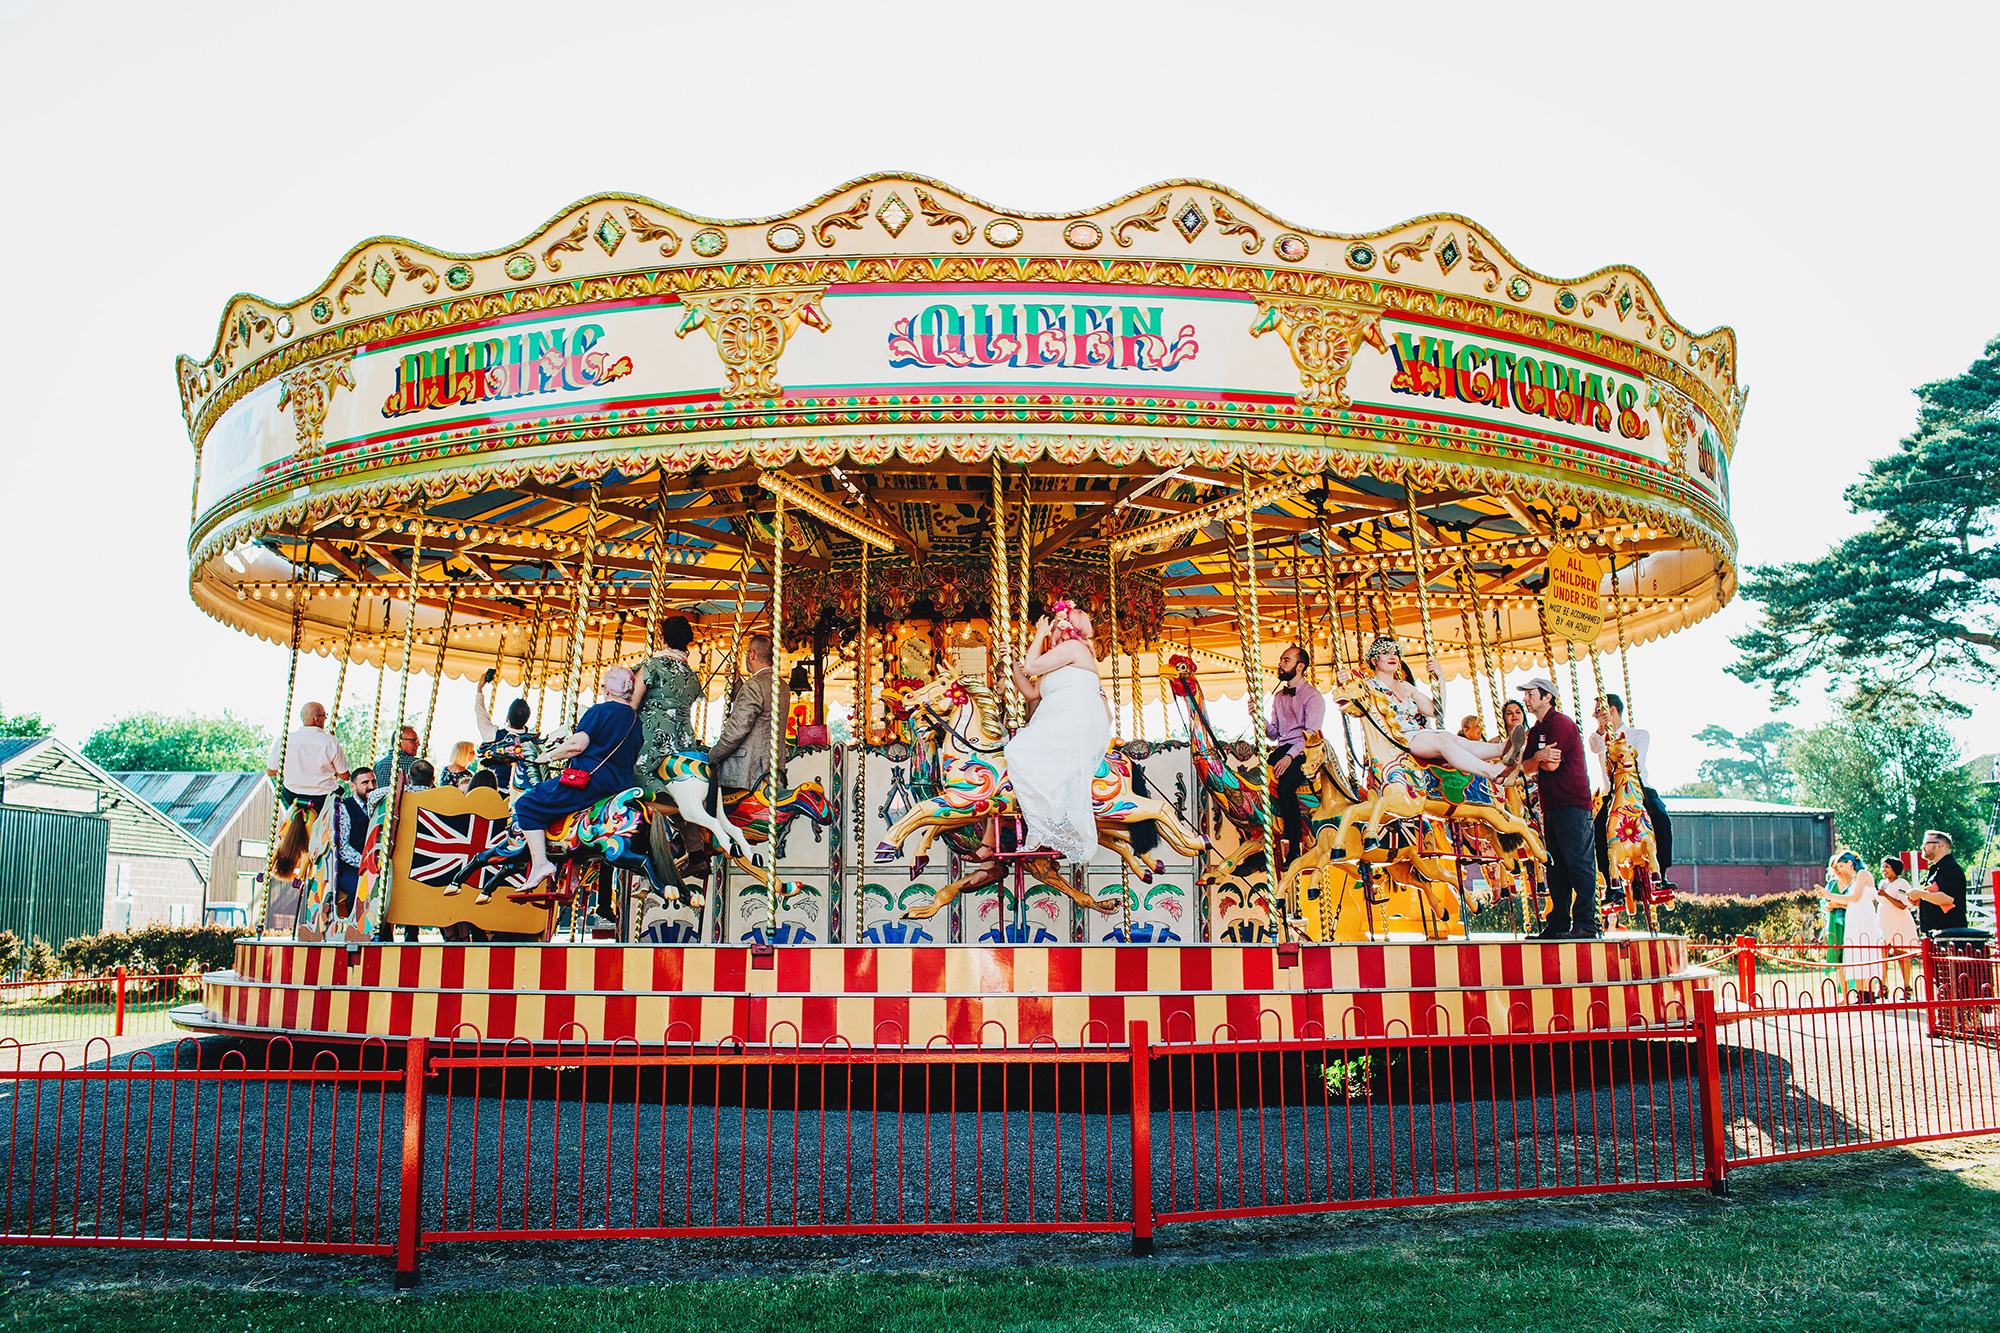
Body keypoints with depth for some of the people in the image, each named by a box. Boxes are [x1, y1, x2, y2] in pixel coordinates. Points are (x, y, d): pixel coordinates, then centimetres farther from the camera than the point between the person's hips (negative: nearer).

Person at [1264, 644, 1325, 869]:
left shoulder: (1312, 696, -2)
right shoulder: (1278, 697, 20)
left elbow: (1311, 733, -14)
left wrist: (1290, 756, -27)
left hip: (1304, 753, -7)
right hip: (1283, 751, 7)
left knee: (1285, 784, -33)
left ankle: (1294, 848, -26)